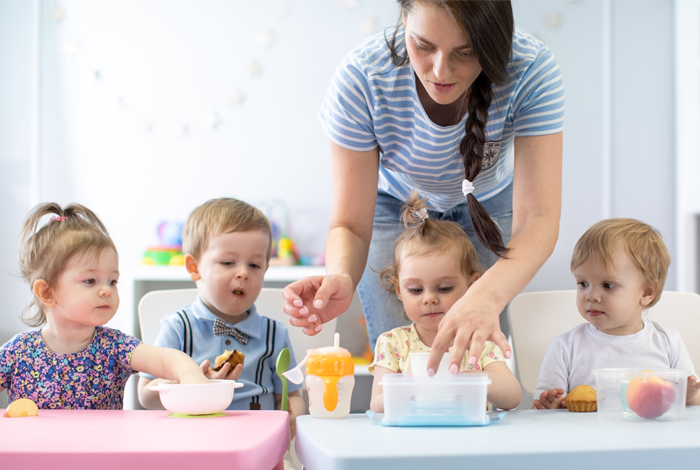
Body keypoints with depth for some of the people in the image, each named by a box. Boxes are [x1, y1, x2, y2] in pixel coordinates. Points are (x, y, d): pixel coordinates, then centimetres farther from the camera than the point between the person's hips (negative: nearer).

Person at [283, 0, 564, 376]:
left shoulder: (531, 69, -36)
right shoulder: (361, 78, -36)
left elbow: (538, 218, -41)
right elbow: (350, 225, -31)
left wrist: (487, 295, -62)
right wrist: (340, 278, -56)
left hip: (488, 203, 1)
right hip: (393, 204, 0)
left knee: (477, 353, -5)